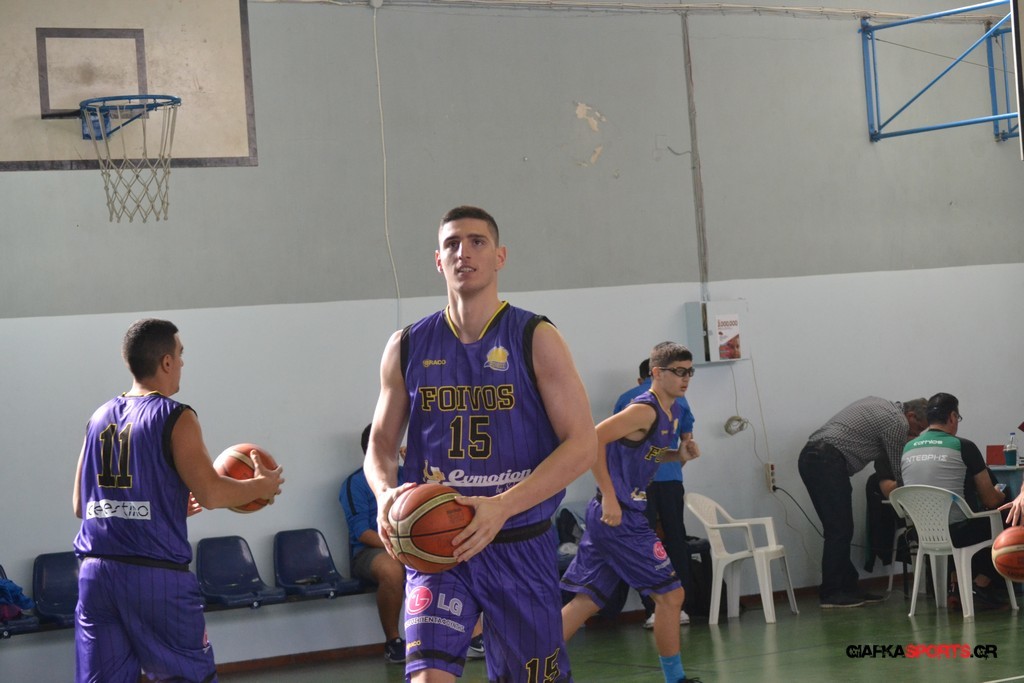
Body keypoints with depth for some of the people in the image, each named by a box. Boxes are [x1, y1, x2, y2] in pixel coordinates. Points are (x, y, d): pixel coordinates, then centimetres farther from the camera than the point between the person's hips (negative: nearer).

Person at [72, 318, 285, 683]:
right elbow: (211, 493, -12)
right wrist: (262, 485, 6)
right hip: (155, 573, -5)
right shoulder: (175, 418, -5)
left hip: (96, 572, 5)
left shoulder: (100, 418, 13)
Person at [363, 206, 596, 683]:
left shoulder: (536, 339, -5)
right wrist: (385, 494, -12)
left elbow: (582, 443, -10)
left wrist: (501, 507, -22)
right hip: (436, 544, 1)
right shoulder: (407, 348, 4)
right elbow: (381, 442, 12)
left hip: (521, 545, -1)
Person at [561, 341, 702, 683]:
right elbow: (593, 440, -24)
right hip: (620, 517, -10)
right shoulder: (644, 410, -16)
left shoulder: (672, 412, 13)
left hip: (610, 517, 10)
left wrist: (680, 455, 8)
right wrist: (609, 498, -25)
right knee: (671, 594, -1)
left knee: (586, 601, 11)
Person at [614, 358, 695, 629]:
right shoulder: (678, 399, 11)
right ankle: (679, 607, 8)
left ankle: (653, 610, -4)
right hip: (671, 479, 1)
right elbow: (687, 443, 17)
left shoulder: (626, 399, 10)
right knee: (676, 540, 9)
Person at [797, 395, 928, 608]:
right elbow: (900, 470, 4)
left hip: (810, 457, 10)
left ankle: (847, 587, 13)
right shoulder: (897, 423, -4)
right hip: (828, 462, -10)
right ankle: (832, 593, -5)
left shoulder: (878, 405, 24)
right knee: (840, 531, -6)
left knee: (838, 530, 11)